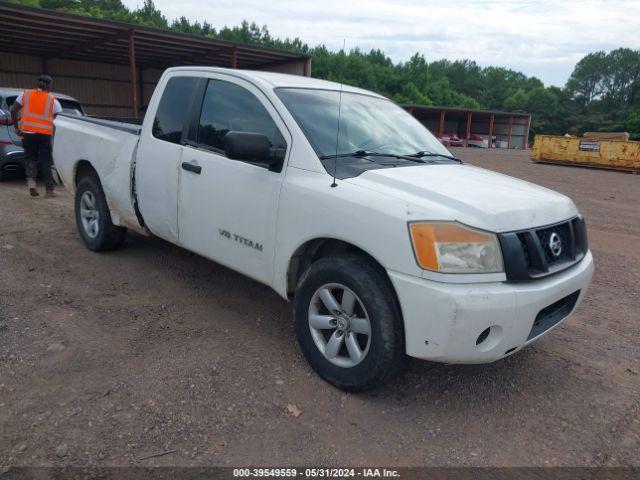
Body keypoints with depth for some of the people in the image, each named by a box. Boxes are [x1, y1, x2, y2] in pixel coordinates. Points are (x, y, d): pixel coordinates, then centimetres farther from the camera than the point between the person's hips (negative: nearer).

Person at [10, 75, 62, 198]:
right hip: (45, 134, -1)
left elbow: (13, 110, 1)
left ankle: (31, 180, -9)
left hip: (27, 133, 2)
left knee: (30, 158, 15)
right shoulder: (53, 100, 2)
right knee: (46, 161, 6)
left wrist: (16, 128, 8)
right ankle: (49, 190, 5)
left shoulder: (25, 94, 7)